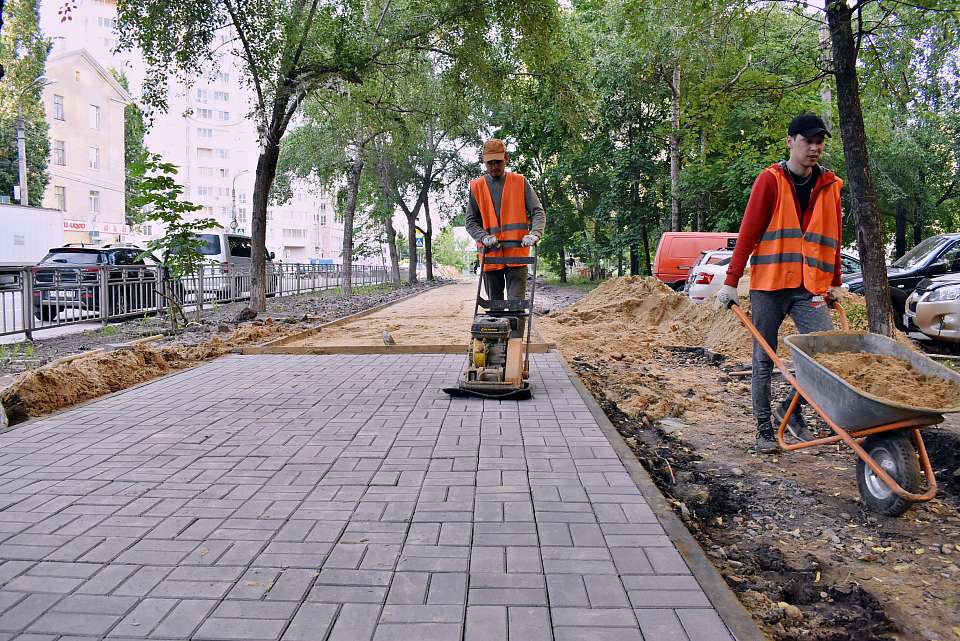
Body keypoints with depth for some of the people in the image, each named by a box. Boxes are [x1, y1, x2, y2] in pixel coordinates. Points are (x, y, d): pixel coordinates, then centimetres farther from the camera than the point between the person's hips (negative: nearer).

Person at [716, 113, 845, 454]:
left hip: (811, 288, 3)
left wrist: (835, 283, 18)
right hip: (769, 286, -3)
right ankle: (764, 427, 19)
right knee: (764, 359, 5)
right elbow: (748, 232, -6)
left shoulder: (830, 185, 11)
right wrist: (731, 282, -8)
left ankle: (791, 408, 13)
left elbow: (834, 238, 17)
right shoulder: (770, 180, -2)